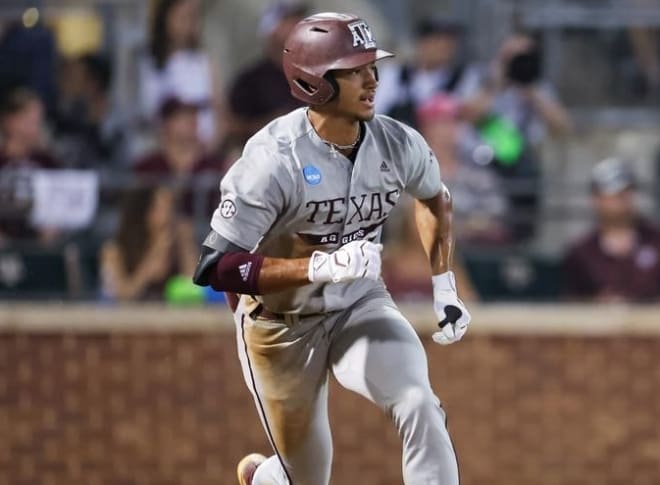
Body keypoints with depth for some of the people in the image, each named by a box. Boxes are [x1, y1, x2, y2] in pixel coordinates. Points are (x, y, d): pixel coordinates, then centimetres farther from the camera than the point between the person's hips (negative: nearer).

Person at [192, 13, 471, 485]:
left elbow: (435, 198, 13)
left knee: (418, 404, -26)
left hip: (361, 306, 3)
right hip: (281, 325, -3)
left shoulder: (398, 144, -13)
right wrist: (321, 266, -40)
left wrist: (444, 289, 6)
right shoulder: (274, 160, -28)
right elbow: (214, 268, -31)